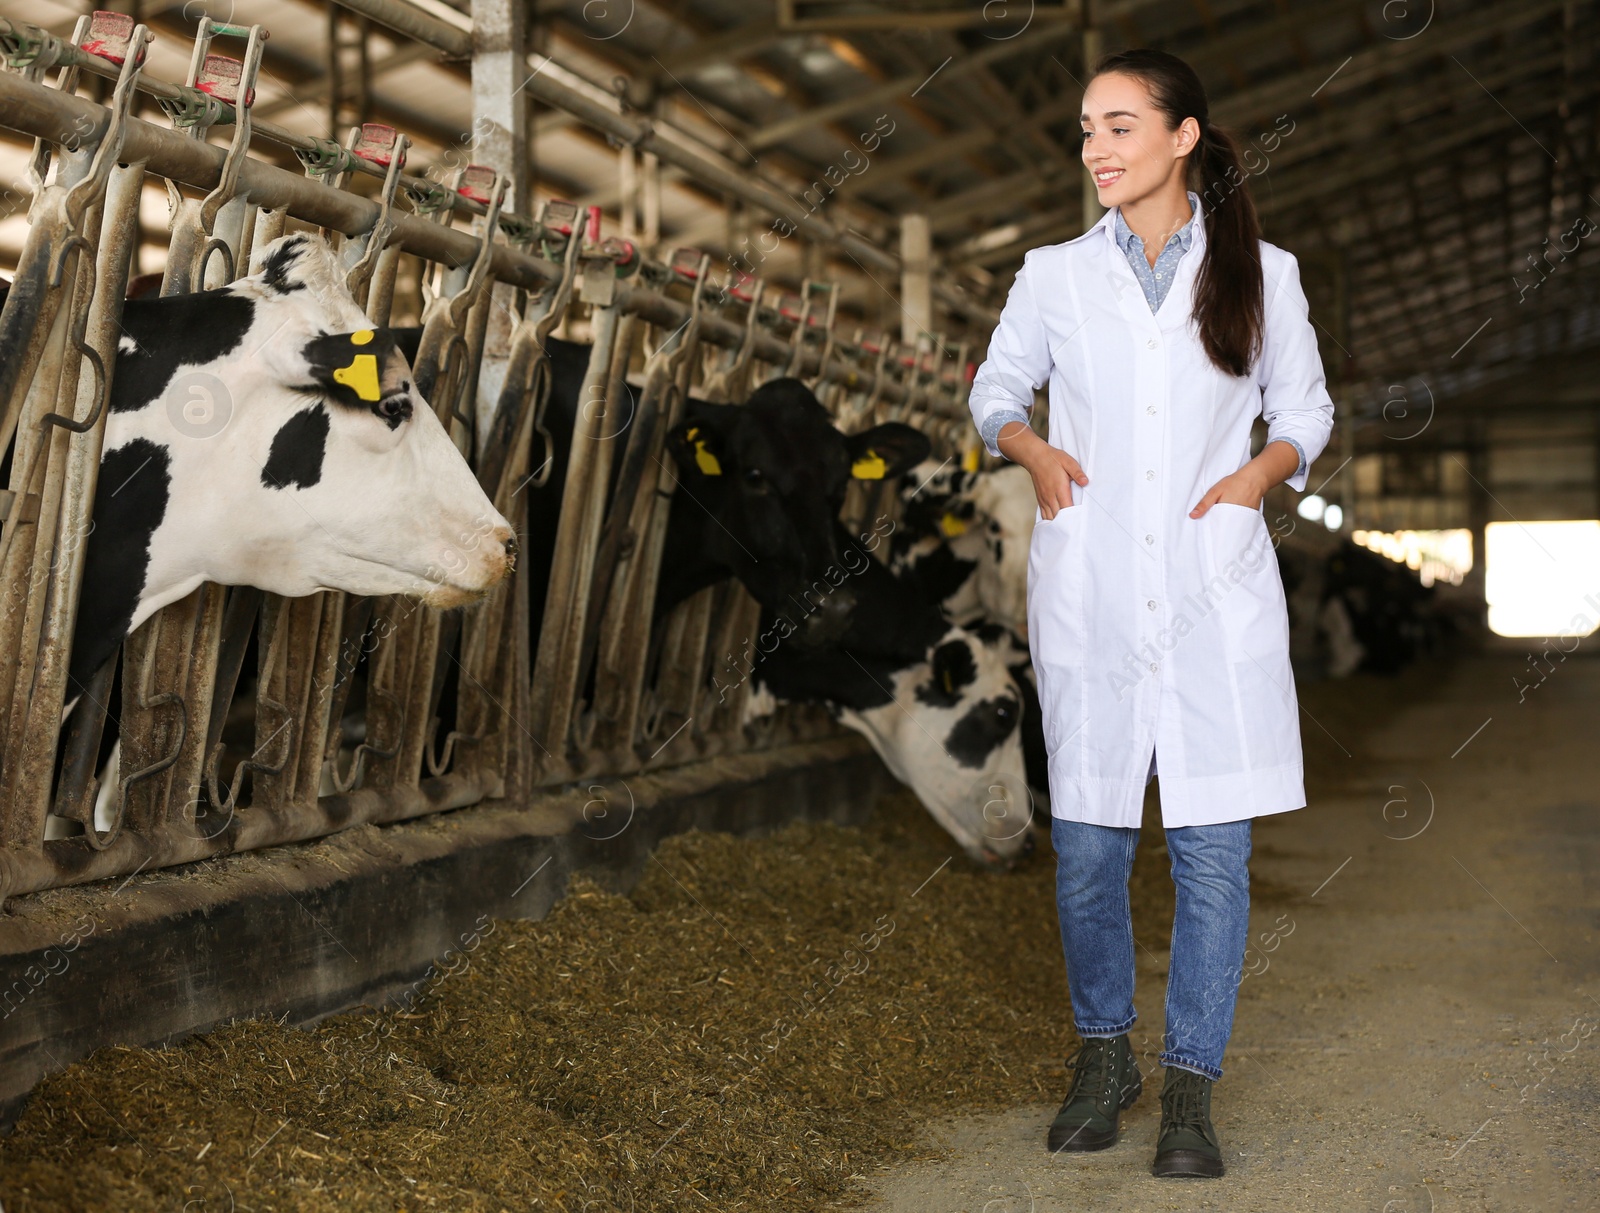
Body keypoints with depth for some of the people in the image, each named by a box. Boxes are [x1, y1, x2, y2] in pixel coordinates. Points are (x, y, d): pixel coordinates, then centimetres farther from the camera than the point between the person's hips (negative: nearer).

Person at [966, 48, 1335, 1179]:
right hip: (1091, 595, 1)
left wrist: (1262, 470, -4)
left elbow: (1306, 407, 15)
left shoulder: (1261, 273, 5)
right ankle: (1104, 1053, 27)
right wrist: (1030, 447, -1)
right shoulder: (1054, 275, 7)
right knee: (1088, 841, 6)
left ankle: (1192, 1085, 15)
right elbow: (997, 385, 20)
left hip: (1217, 594, -1)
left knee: (1212, 848, 0)